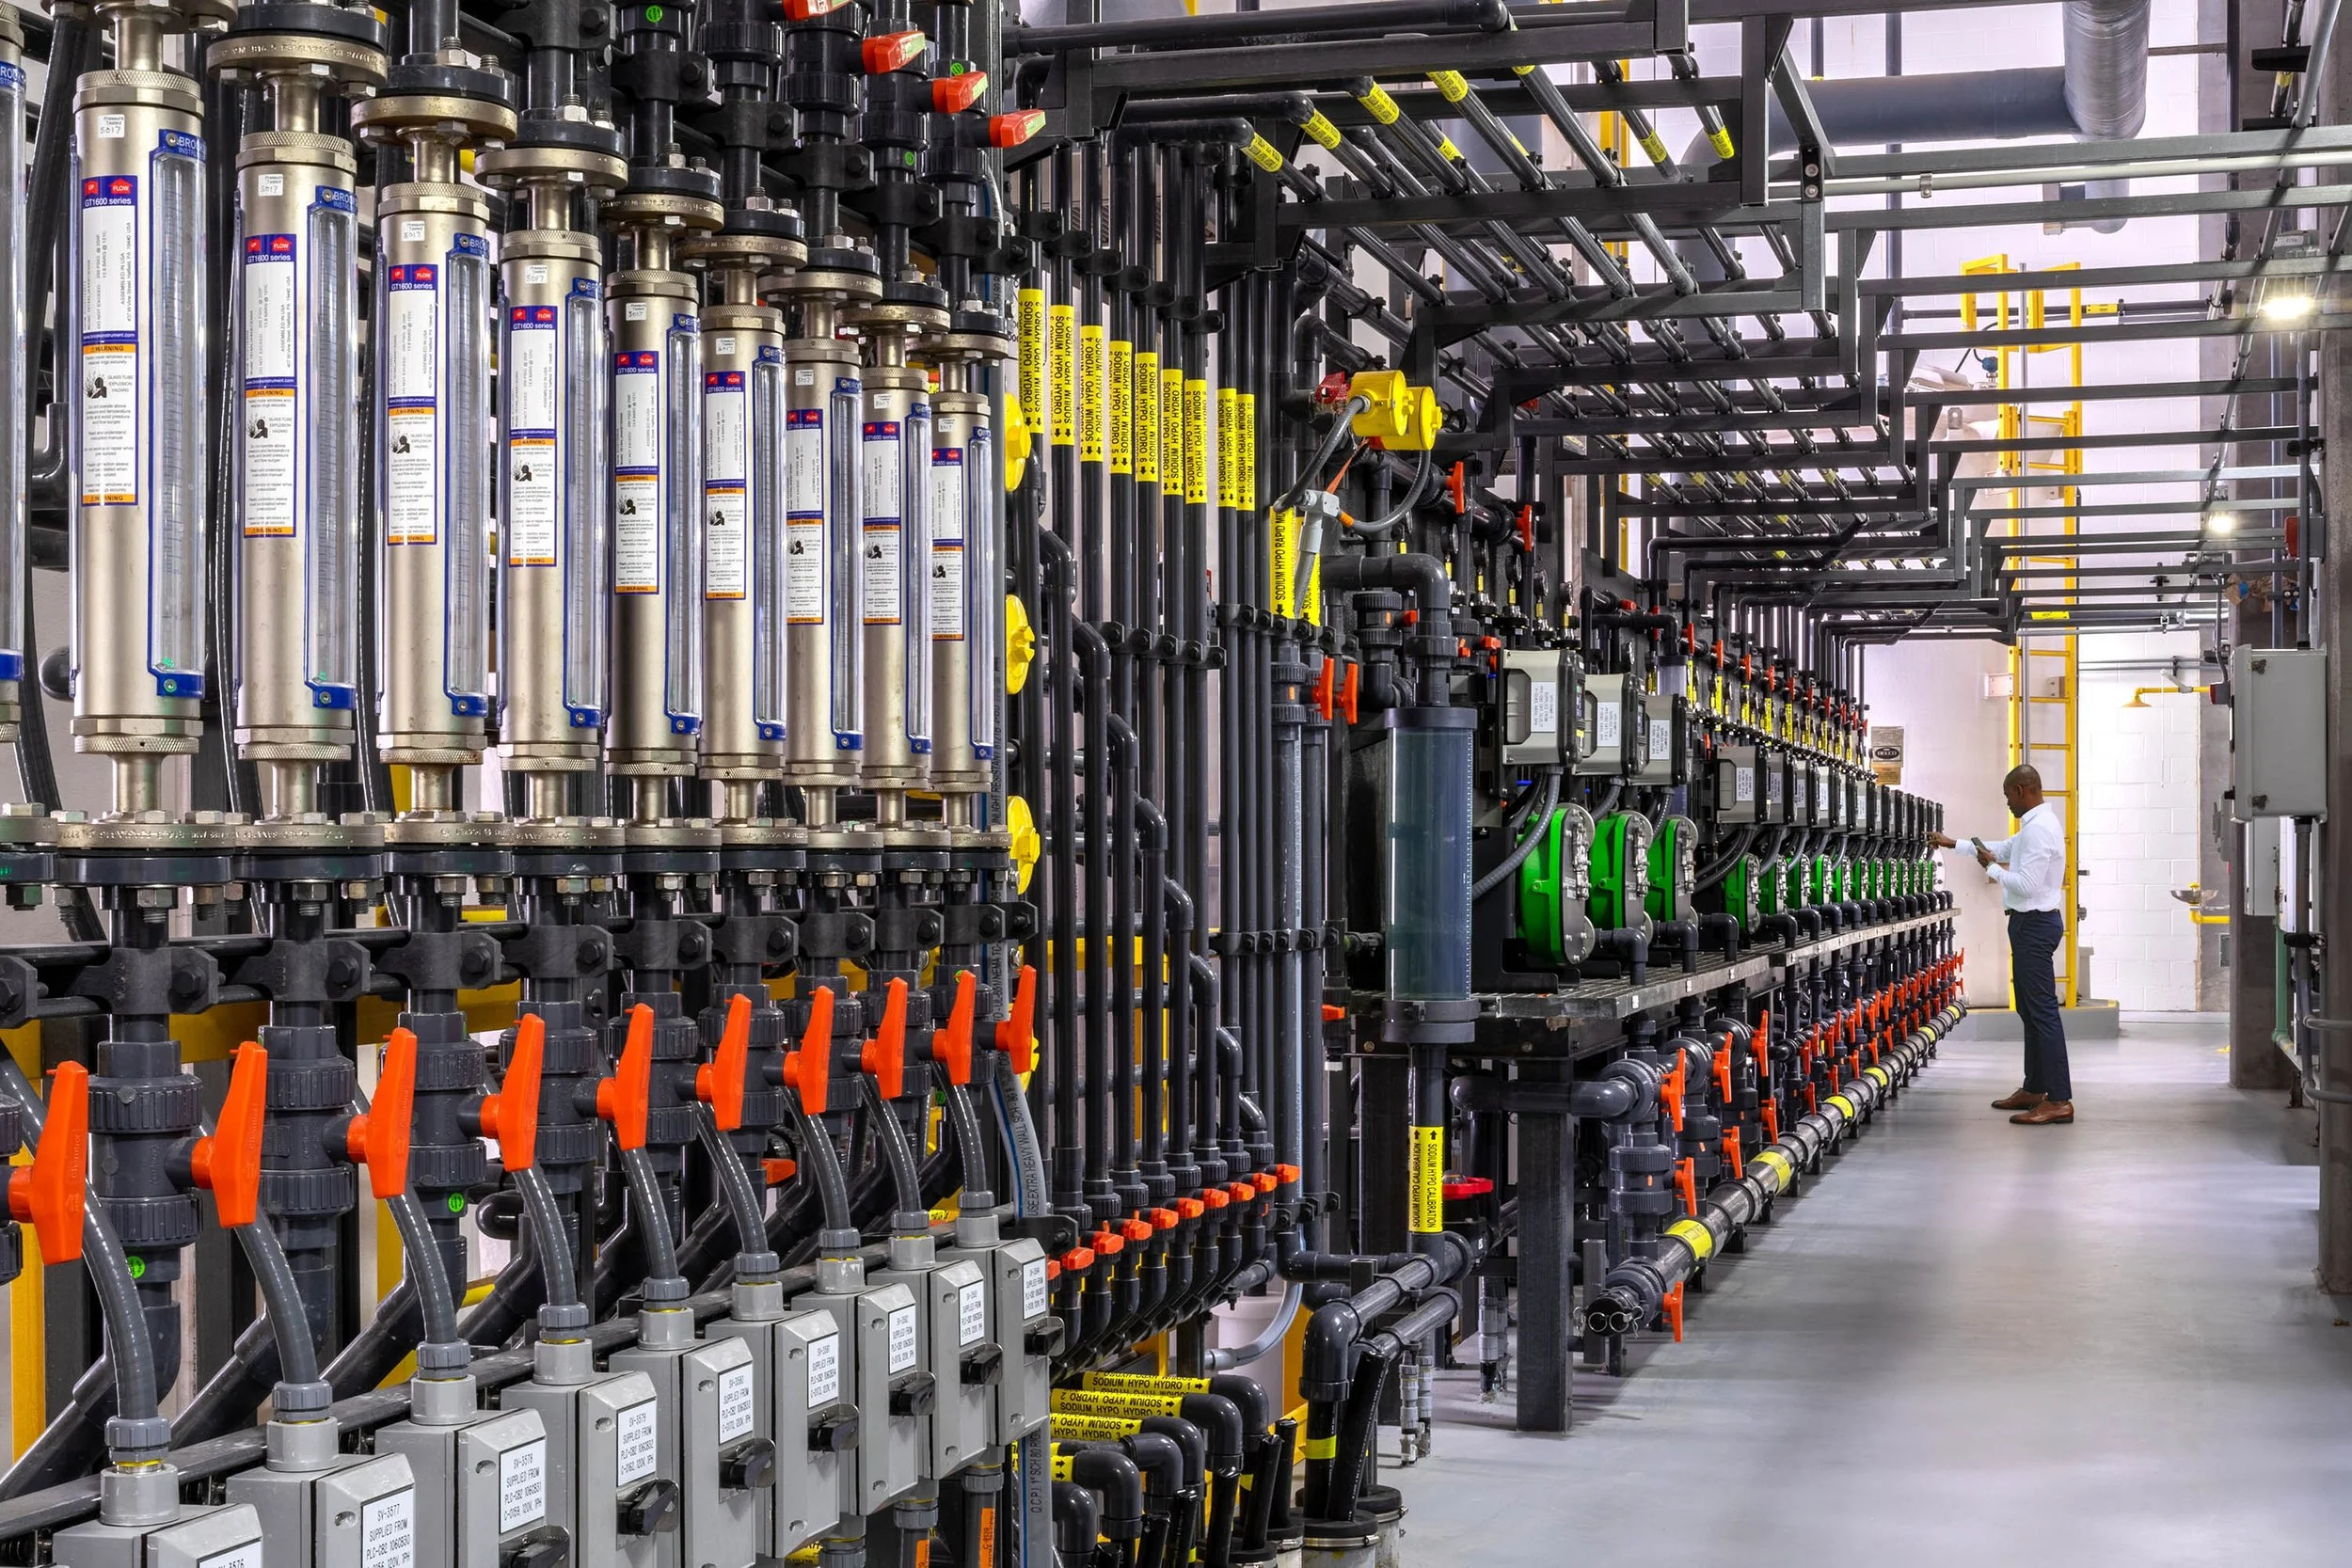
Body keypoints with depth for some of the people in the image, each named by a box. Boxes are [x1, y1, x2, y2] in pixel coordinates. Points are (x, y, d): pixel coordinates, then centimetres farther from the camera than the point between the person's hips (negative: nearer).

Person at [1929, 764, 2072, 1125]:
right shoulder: (2036, 825, 16)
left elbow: (2027, 885, -25)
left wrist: (1992, 868, -10)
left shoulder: (2039, 829, -19)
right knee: (2030, 1011, 17)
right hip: (2031, 923, 11)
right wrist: (1953, 845, 35)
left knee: (2043, 1011, -12)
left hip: (2035, 924, -11)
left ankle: (2059, 1100, -13)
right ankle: (2034, 1089, 26)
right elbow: (2005, 849, 32)